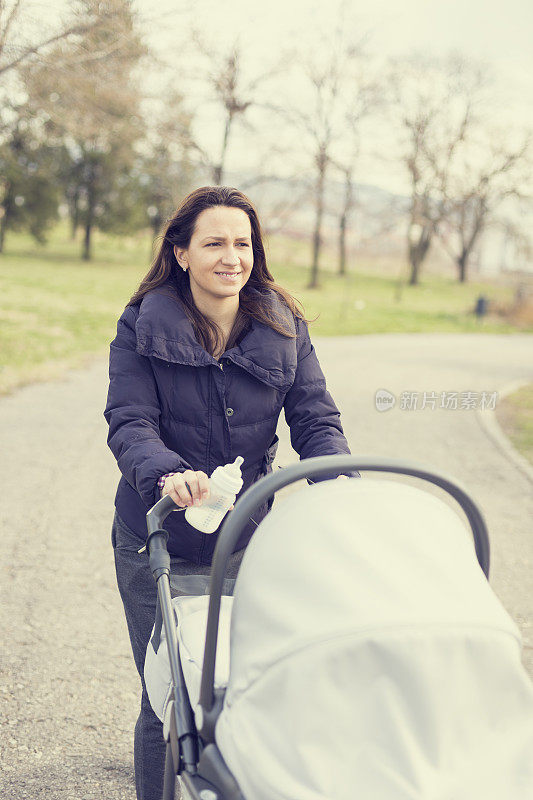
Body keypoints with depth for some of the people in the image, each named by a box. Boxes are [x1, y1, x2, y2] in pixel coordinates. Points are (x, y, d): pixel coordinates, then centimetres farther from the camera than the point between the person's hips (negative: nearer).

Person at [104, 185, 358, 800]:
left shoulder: (284, 329, 1)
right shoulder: (142, 327, -6)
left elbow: (316, 420, -5)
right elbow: (128, 422, -16)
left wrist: (339, 484, -26)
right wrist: (166, 472, -38)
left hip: (246, 543, 2)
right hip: (155, 546, -2)